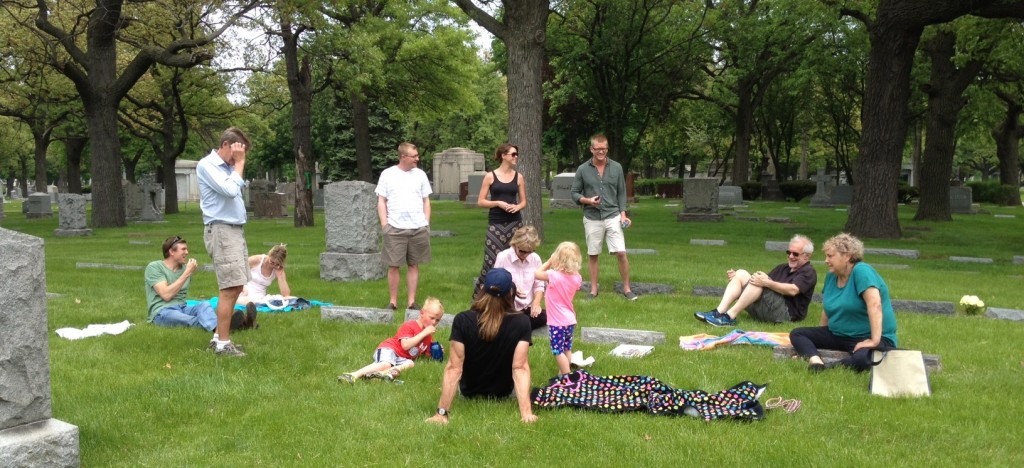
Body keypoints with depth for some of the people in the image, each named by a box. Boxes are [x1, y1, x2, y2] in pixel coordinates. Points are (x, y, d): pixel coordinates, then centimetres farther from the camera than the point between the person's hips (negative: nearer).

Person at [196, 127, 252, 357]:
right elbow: (230, 190, -19)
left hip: (236, 230, 9)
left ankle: (219, 338, 18)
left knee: (235, 287, 10)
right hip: (221, 230, -9)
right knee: (230, 288, -12)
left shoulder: (229, 166, 17)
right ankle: (223, 344, -7)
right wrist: (239, 164, -11)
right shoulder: (206, 165, -9)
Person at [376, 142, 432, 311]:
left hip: (418, 228, 2)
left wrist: (426, 223, 4)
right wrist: (384, 224, -6)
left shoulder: (420, 174, 9)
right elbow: (381, 201, 3)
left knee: (414, 265, 6)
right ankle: (393, 301, 10)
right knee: (394, 265, 0)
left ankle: (412, 301, 12)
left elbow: (426, 201, 13)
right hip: (395, 228, -2)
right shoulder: (388, 174, 2)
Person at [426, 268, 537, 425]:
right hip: (504, 392, 0)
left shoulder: (462, 321, -26)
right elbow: (520, 368, -30)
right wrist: (526, 412, -32)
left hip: (469, 392, 0)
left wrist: (442, 413, -28)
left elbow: (453, 368, -28)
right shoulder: (522, 323, -24)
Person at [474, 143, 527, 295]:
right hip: (496, 224, -3)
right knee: (492, 259, -9)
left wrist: (517, 207, -7)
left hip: (514, 223, 3)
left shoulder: (518, 177, 9)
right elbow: (480, 202, 0)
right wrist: (498, 203, -13)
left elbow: (523, 201, 15)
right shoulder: (490, 176, 1)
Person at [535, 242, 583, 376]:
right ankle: (563, 373, 29)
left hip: (557, 321, -7)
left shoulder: (554, 275, -21)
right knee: (567, 349, 18)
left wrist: (549, 262, -1)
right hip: (570, 320, 7)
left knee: (558, 351, 0)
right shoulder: (576, 278, -4)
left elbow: (537, 273, -9)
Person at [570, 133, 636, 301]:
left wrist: (623, 214, -2)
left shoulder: (616, 168, 2)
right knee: (592, 255, 7)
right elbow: (574, 193, 4)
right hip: (592, 219, 0)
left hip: (613, 216, 0)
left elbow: (621, 193, 7)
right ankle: (593, 289, 18)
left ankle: (627, 288, 8)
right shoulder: (583, 170, -1)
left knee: (621, 253, -5)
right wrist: (587, 200, -15)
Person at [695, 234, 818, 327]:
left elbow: (793, 290, -18)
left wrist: (767, 283, -30)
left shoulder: (808, 272, 1)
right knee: (741, 274, -5)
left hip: (787, 313, -8)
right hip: (761, 309, 8)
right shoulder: (783, 268, 26)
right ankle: (719, 312, -23)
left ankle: (729, 317, -33)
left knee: (759, 282, -28)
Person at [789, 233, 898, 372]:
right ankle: (816, 362, -34)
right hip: (837, 335, 8)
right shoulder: (831, 276, 6)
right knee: (796, 334, -8)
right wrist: (820, 338, 16)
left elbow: (874, 305, -29)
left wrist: (875, 341, -35)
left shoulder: (861, 271, -18)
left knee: (862, 359, -41)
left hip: (866, 337, -8)